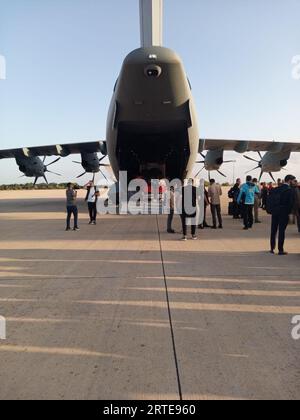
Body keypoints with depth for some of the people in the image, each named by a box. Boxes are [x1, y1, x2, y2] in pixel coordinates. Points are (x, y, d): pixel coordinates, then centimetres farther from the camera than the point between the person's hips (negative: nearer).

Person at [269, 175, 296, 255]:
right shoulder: (290, 190, -11)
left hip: (275, 212, 5)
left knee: (273, 230, 13)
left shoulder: (276, 189, 6)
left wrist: (270, 210, 7)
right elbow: (291, 202, -15)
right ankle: (281, 250, 5)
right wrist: (289, 212, -3)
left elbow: (270, 199, 4)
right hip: (284, 213, -5)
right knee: (282, 231, 0)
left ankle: (272, 248, 19)